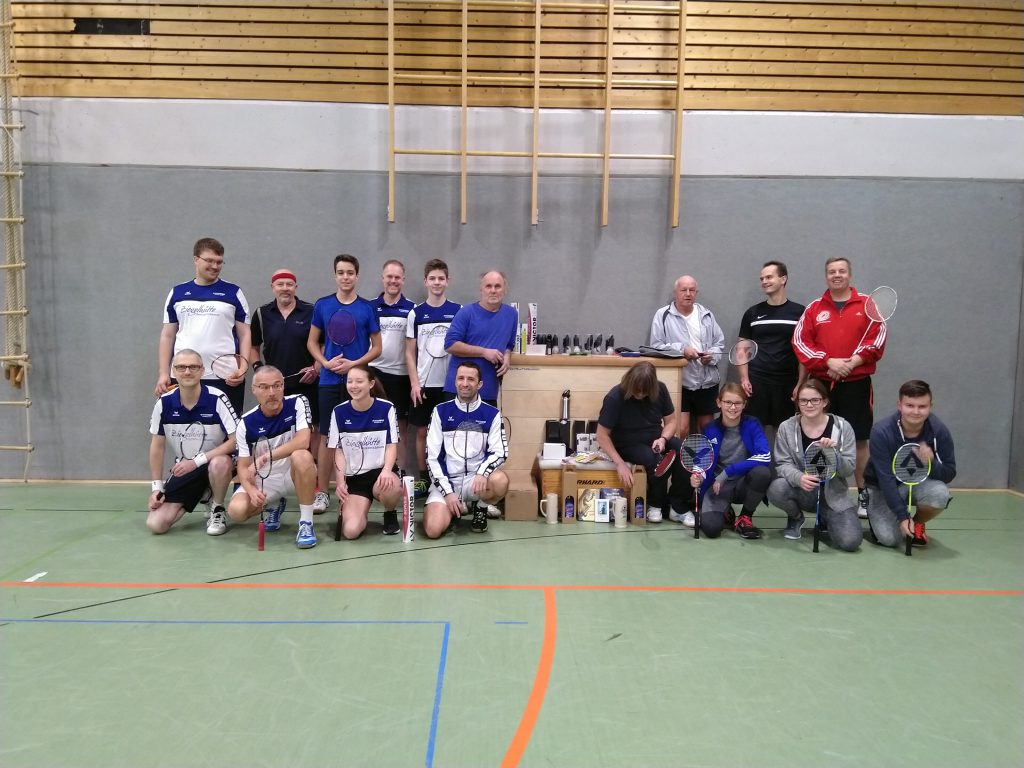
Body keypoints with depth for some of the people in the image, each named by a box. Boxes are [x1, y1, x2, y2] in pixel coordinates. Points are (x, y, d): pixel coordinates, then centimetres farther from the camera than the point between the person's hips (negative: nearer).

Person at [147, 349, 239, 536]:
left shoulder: (217, 399, -19)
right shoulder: (164, 403, -8)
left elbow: (235, 440, -20)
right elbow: (157, 446, 3)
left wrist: (197, 461, -23)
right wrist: (157, 487, 1)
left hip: (216, 460, -3)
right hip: (183, 468, 3)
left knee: (219, 464, -40)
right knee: (156, 524, -9)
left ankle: (217, 510, -8)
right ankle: (199, 494, 19)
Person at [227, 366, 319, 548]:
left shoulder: (298, 403, -14)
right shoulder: (247, 423, -9)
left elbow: (303, 441, -28)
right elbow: (244, 467, -6)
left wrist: (265, 458, -31)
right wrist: (251, 490, -27)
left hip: (294, 474, -2)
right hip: (264, 479, 3)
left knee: (301, 456, -36)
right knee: (236, 510, -23)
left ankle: (306, 523, -22)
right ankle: (272, 507, 14)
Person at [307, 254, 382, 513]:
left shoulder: (367, 308, 1)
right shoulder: (322, 305, 5)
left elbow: (377, 347, 3)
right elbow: (312, 342, 10)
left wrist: (354, 363, -12)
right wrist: (325, 362, -8)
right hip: (329, 381, 1)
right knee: (327, 436, 2)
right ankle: (322, 492, 10)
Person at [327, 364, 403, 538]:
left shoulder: (386, 408, -3)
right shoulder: (339, 412, 1)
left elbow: (392, 445, -4)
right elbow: (338, 451, 4)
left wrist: (386, 470, -24)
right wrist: (340, 481, -11)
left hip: (380, 471, 0)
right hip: (353, 478, 1)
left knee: (390, 487, -40)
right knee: (351, 531, -21)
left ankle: (390, 514, -2)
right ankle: (345, 509, 18)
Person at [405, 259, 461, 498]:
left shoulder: (459, 311, 2)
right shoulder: (416, 313, 4)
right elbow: (410, 352, 4)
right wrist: (414, 383, -5)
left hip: (450, 383, -1)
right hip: (424, 383, 1)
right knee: (422, 431, 6)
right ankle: (423, 479, 16)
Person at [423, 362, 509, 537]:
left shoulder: (492, 414, 1)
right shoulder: (441, 411, 1)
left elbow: (500, 452, -3)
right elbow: (432, 457, -1)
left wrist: (482, 472, -25)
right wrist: (448, 492, -11)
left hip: (476, 480, 1)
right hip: (445, 481, 0)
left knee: (500, 481, -34)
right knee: (433, 530, -25)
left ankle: (480, 508, 1)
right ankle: (454, 510, 11)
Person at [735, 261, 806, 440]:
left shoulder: (799, 312, 4)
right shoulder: (753, 313, 9)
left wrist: (801, 383, -4)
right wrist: (744, 379, -2)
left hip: (787, 383, -1)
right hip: (756, 382, 1)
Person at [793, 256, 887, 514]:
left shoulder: (867, 305, 5)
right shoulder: (814, 308, 7)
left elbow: (878, 337, -2)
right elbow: (800, 340, 0)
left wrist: (854, 361, -14)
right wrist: (827, 362, -12)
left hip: (857, 383, -1)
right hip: (821, 383, 1)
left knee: (860, 439, 1)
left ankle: (863, 495, 11)